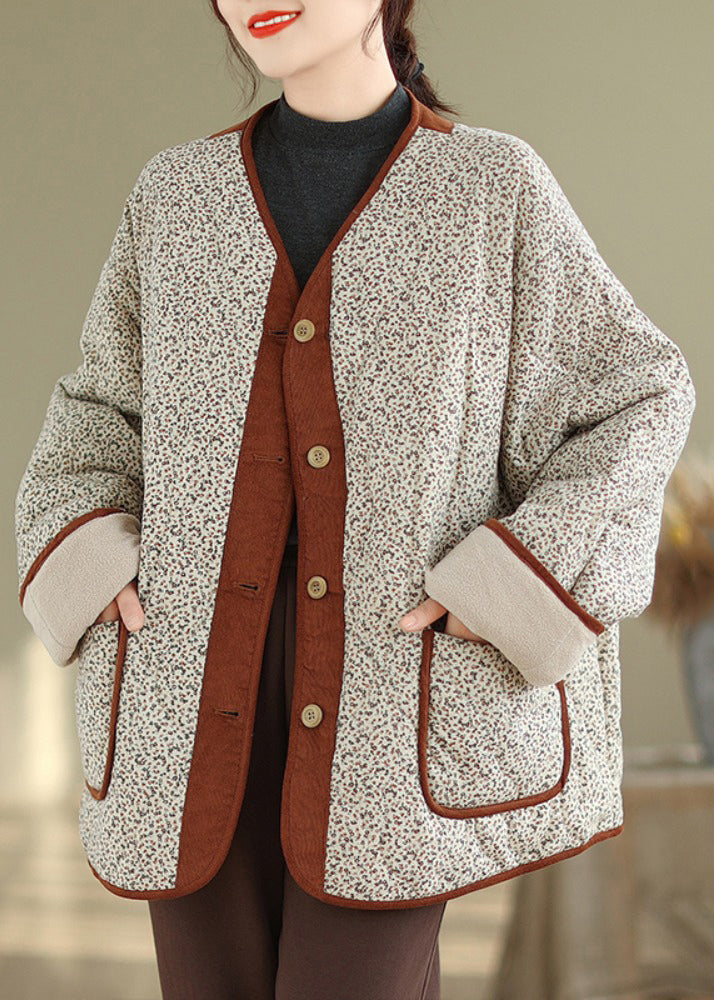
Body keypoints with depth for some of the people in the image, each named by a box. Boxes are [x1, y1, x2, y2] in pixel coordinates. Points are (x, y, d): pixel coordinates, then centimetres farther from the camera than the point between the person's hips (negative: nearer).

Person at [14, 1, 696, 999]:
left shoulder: (495, 186, 1)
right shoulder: (176, 197, 9)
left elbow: (635, 402, 5)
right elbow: (100, 419, 19)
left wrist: (510, 594, -9)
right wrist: (82, 561, 0)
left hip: (397, 700, -3)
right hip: (202, 702, 3)